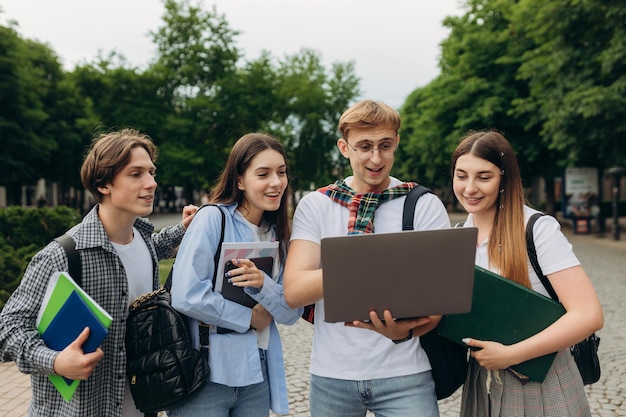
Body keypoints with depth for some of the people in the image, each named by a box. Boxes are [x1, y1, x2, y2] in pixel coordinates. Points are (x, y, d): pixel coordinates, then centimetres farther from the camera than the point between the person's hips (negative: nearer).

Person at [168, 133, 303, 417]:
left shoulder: (278, 234, 8)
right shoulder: (213, 218, -10)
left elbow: (292, 313, 3)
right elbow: (187, 297, -20)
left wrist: (263, 284, -17)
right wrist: (250, 318, -9)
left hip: (256, 376, 6)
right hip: (206, 374, -6)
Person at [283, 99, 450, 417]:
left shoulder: (425, 206, -2)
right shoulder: (315, 205, 0)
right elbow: (293, 292, -10)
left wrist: (405, 331, -28)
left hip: (404, 372, -1)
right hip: (332, 374, 1)